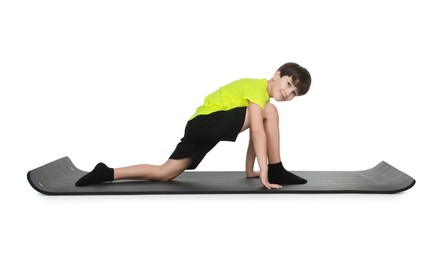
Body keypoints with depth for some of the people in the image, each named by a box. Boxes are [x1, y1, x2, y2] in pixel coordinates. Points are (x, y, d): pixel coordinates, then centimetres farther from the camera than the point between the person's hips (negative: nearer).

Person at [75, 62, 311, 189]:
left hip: (199, 127, 10)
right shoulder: (258, 87, -10)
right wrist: (264, 172, -24)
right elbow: (258, 131, -21)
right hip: (206, 122, -10)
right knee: (269, 111, -16)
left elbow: (255, 135, 22)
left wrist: (250, 171, 21)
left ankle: (107, 173, 5)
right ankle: (277, 171, -11)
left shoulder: (256, 92, 21)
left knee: (165, 174, 6)